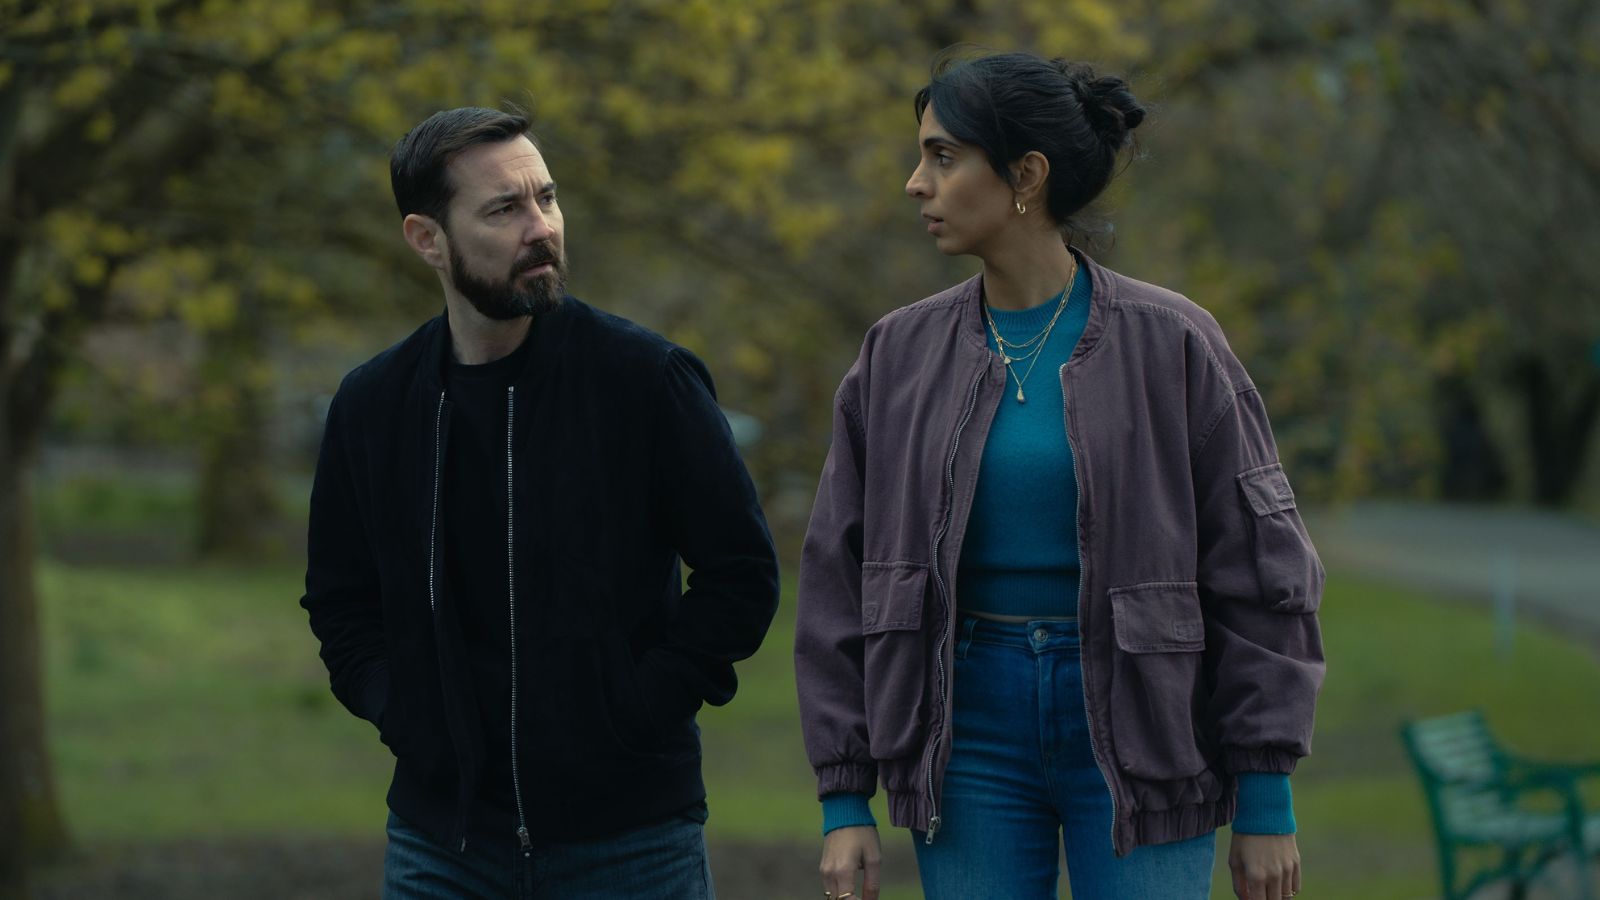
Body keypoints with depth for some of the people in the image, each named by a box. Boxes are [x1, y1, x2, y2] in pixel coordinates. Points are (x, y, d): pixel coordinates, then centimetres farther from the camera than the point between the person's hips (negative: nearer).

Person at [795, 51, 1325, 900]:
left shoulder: (1168, 342, -5)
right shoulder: (899, 354, 4)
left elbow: (1260, 573, -3)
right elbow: (840, 583, 7)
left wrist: (1266, 804, -5)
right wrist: (844, 803, 2)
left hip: (1135, 726, -3)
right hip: (972, 730, 3)